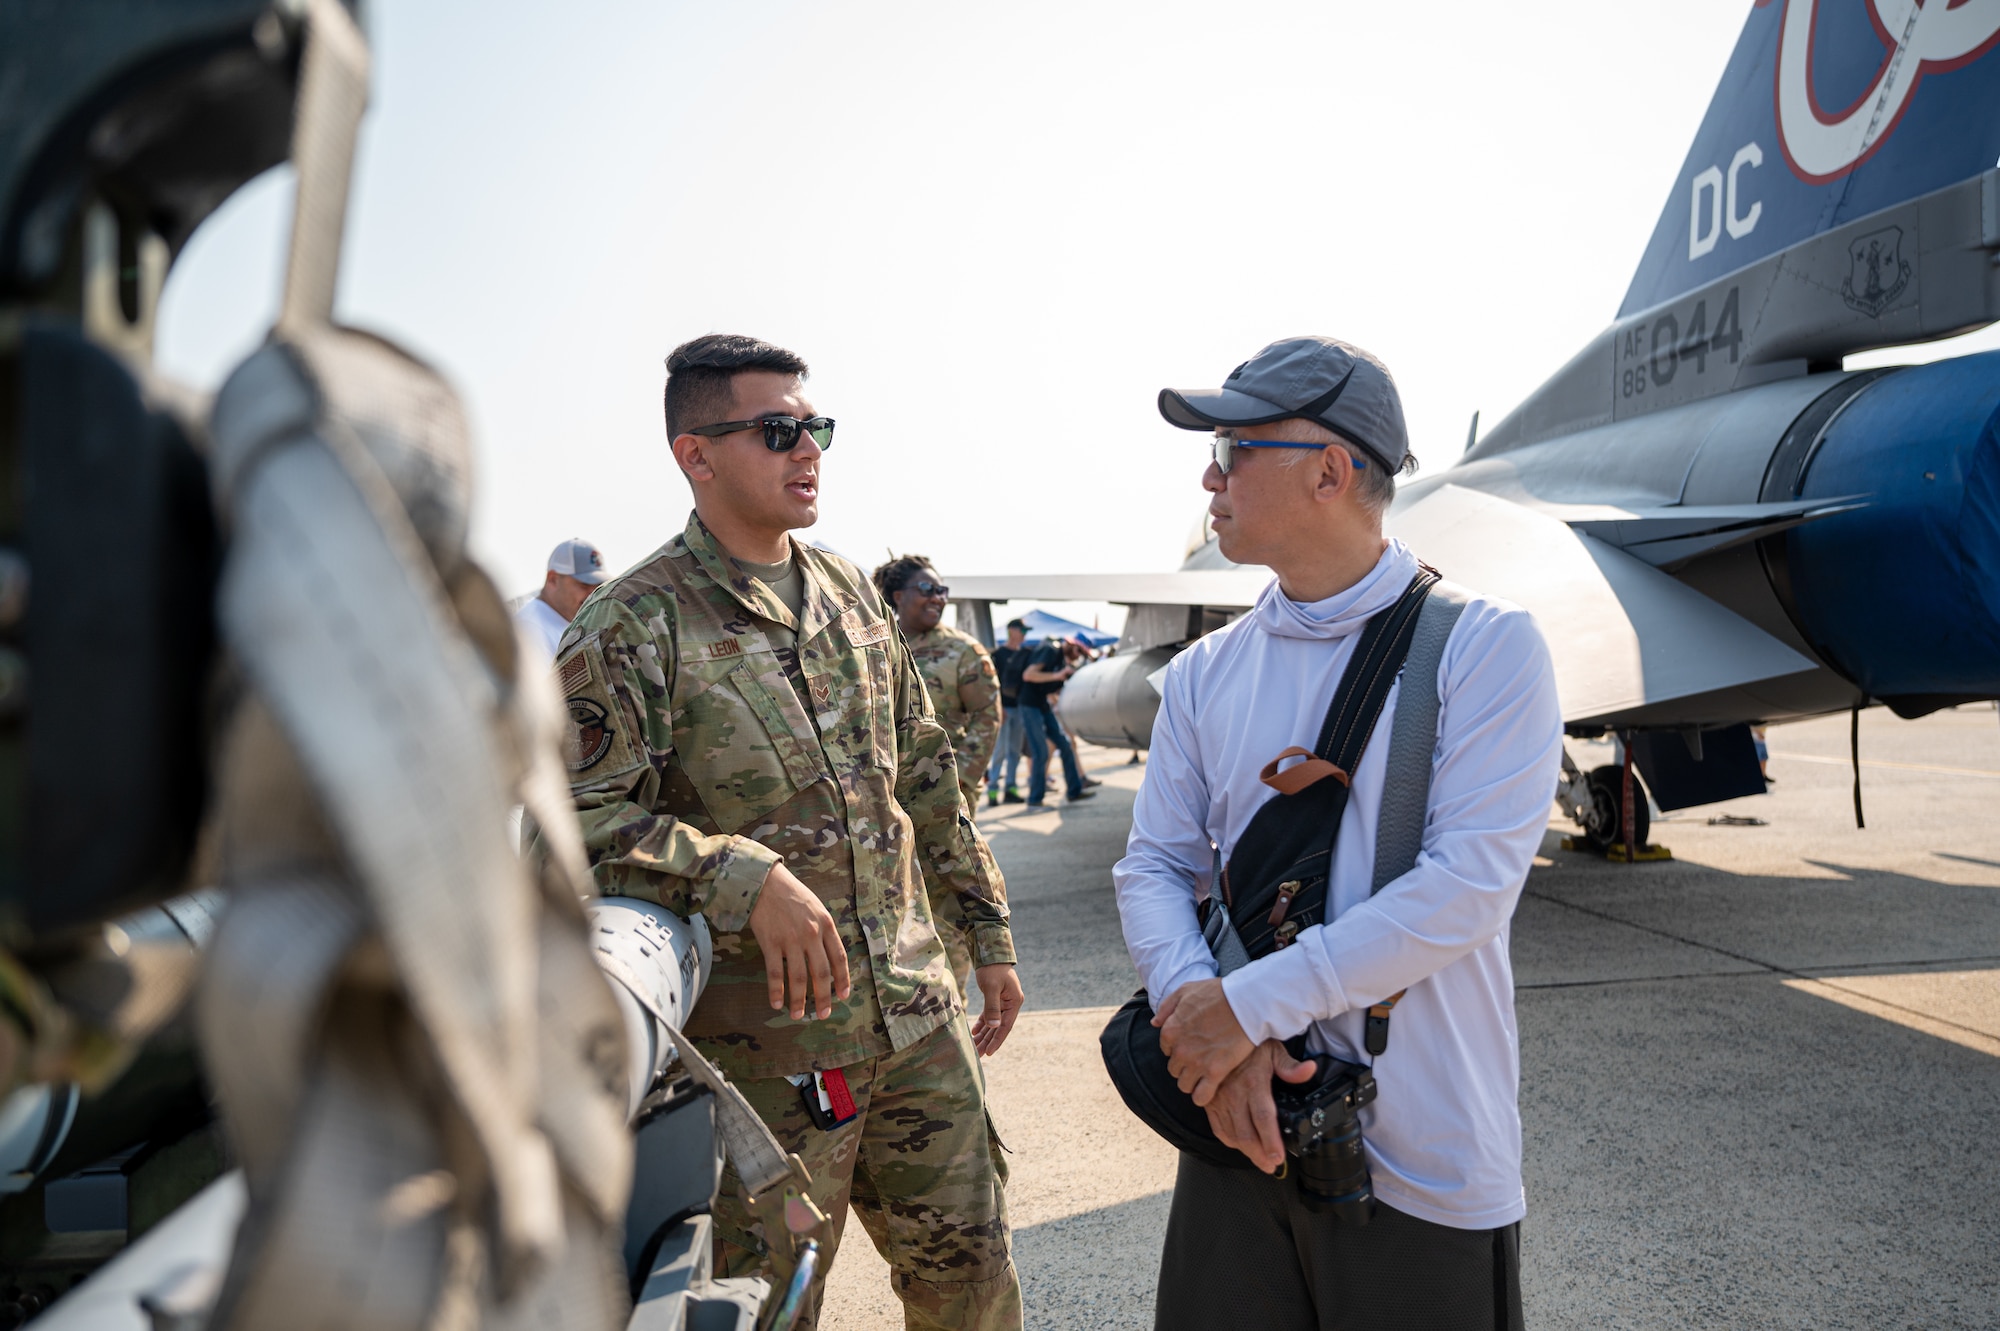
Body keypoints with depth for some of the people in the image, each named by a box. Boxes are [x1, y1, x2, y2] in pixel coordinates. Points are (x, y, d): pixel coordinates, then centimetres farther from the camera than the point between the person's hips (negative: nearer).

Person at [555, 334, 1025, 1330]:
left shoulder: (850, 595, 9)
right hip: (762, 1042, -5)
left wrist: (987, 931, 16)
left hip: (917, 1013, 6)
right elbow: (572, 822, -17)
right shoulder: (631, 627, -10)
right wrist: (747, 878, -28)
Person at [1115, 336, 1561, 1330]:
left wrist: (1250, 1003, -19)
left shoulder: (1484, 648, -10)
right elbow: (1153, 867, 2)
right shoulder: (1204, 675, 5)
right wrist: (1196, 1009, -17)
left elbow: (1467, 886, -19)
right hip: (1242, 1118, 4)